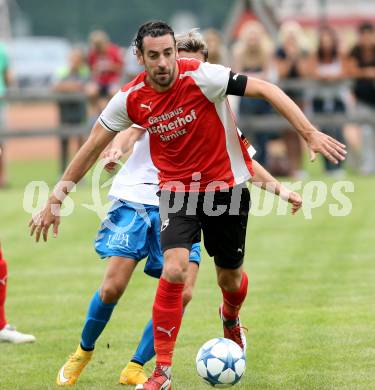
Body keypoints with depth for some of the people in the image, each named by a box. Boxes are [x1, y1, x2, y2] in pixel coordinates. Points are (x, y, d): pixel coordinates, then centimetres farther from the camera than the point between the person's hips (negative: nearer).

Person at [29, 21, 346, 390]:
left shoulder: (202, 76, -22)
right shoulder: (130, 99, -11)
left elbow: (266, 90, -20)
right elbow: (92, 147, 0)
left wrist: (309, 133, -27)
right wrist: (56, 198, 1)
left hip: (226, 186, -1)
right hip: (176, 189, 1)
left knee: (230, 278, 10)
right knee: (174, 269, -20)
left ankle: (231, 321, 50)